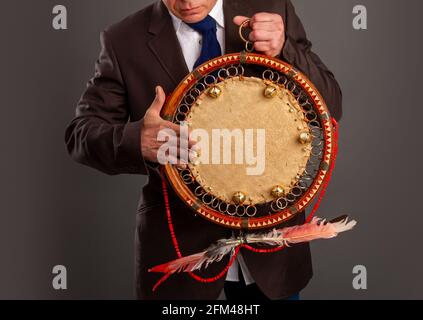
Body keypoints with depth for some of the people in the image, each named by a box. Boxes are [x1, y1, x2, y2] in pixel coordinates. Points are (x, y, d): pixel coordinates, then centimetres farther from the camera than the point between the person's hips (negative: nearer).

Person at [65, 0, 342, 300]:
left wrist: (283, 51, -25)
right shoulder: (123, 41, -7)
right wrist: (137, 141, -29)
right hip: (179, 244, -1)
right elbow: (81, 133, -7)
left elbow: (330, 106, -6)